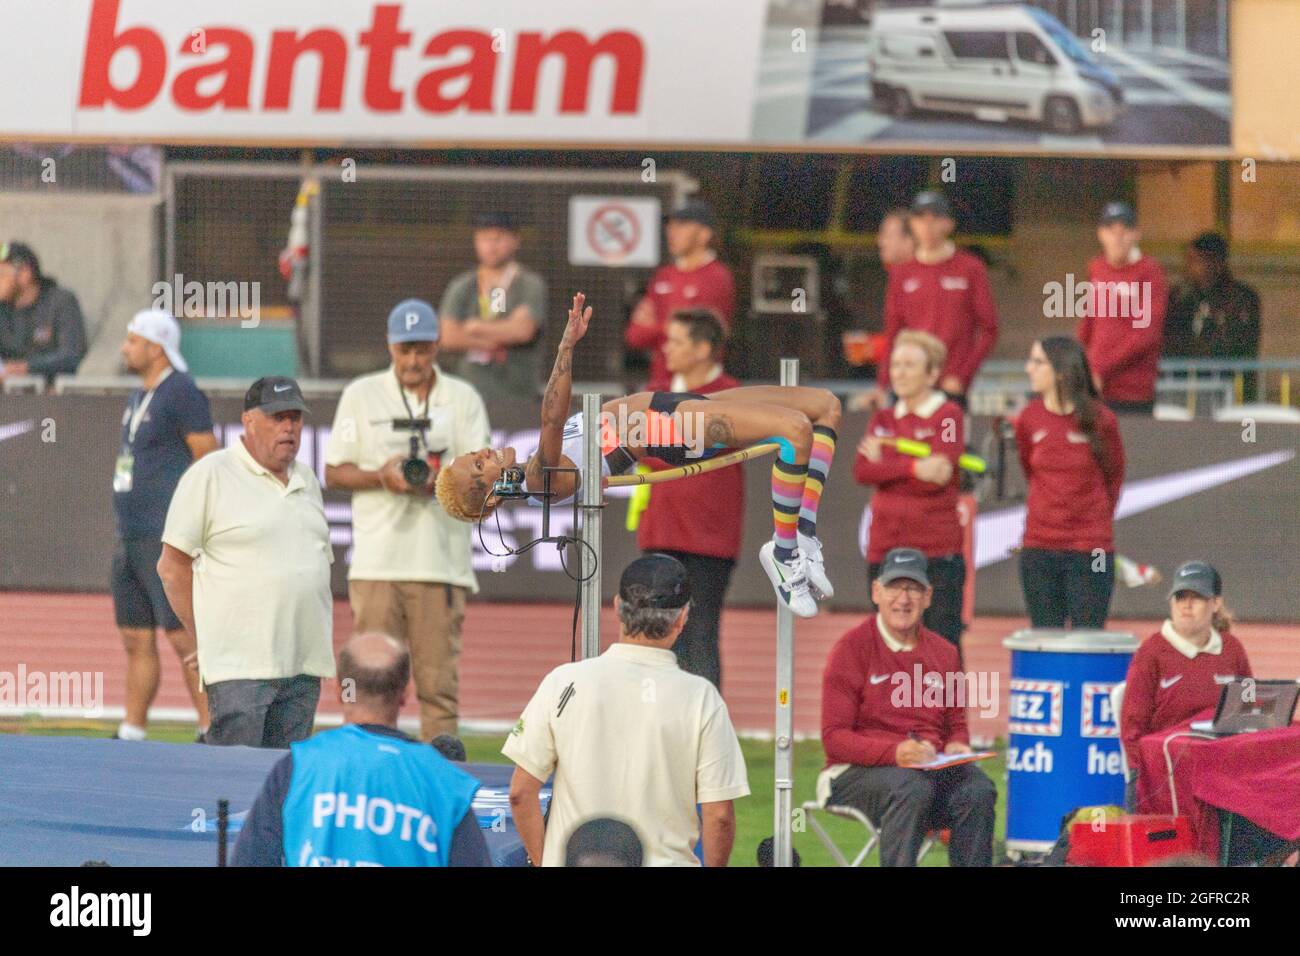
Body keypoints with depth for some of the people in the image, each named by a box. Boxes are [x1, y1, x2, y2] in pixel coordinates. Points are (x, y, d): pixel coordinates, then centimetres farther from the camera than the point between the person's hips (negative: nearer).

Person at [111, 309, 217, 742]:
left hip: (167, 539, -10)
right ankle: (132, 732, 15)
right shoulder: (139, 396, 18)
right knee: (135, 638, 11)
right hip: (131, 539, 10)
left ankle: (212, 731, -10)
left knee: (183, 634, -11)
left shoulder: (181, 394, -10)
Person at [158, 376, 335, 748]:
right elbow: (172, 567, -3)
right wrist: (204, 638, -5)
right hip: (238, 669, -6)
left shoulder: (306, 479, 18)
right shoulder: (209, 476, -3)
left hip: (305, 665, 7)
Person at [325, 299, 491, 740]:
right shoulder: (361, 395, 11)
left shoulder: (463, 399, 12)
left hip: (442, 564, 0)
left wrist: (445, 479, -15)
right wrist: (381, 476, -10)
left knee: (439, 680, -4)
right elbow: (334, 472, 9)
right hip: (376, 564, 0)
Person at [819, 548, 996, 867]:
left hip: (931, 767, 5)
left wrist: (956, 746, -5)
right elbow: (834, 737, -8)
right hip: (857, 771, -4)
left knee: (977, 790, -26)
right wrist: (895, 752, -23)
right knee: (911, 787, -37)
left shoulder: (943, 653, 13)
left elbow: (956, 724, 21)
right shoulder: (851, 649, -3)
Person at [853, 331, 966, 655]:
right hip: (886, 550, 5)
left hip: (937, 553, -5)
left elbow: (936, 478, -14)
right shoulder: (883, 420, 14)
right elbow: (861, 470, -3)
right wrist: (913, 467, -16)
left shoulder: (947, 415, -1)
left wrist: (885, 462, -6)